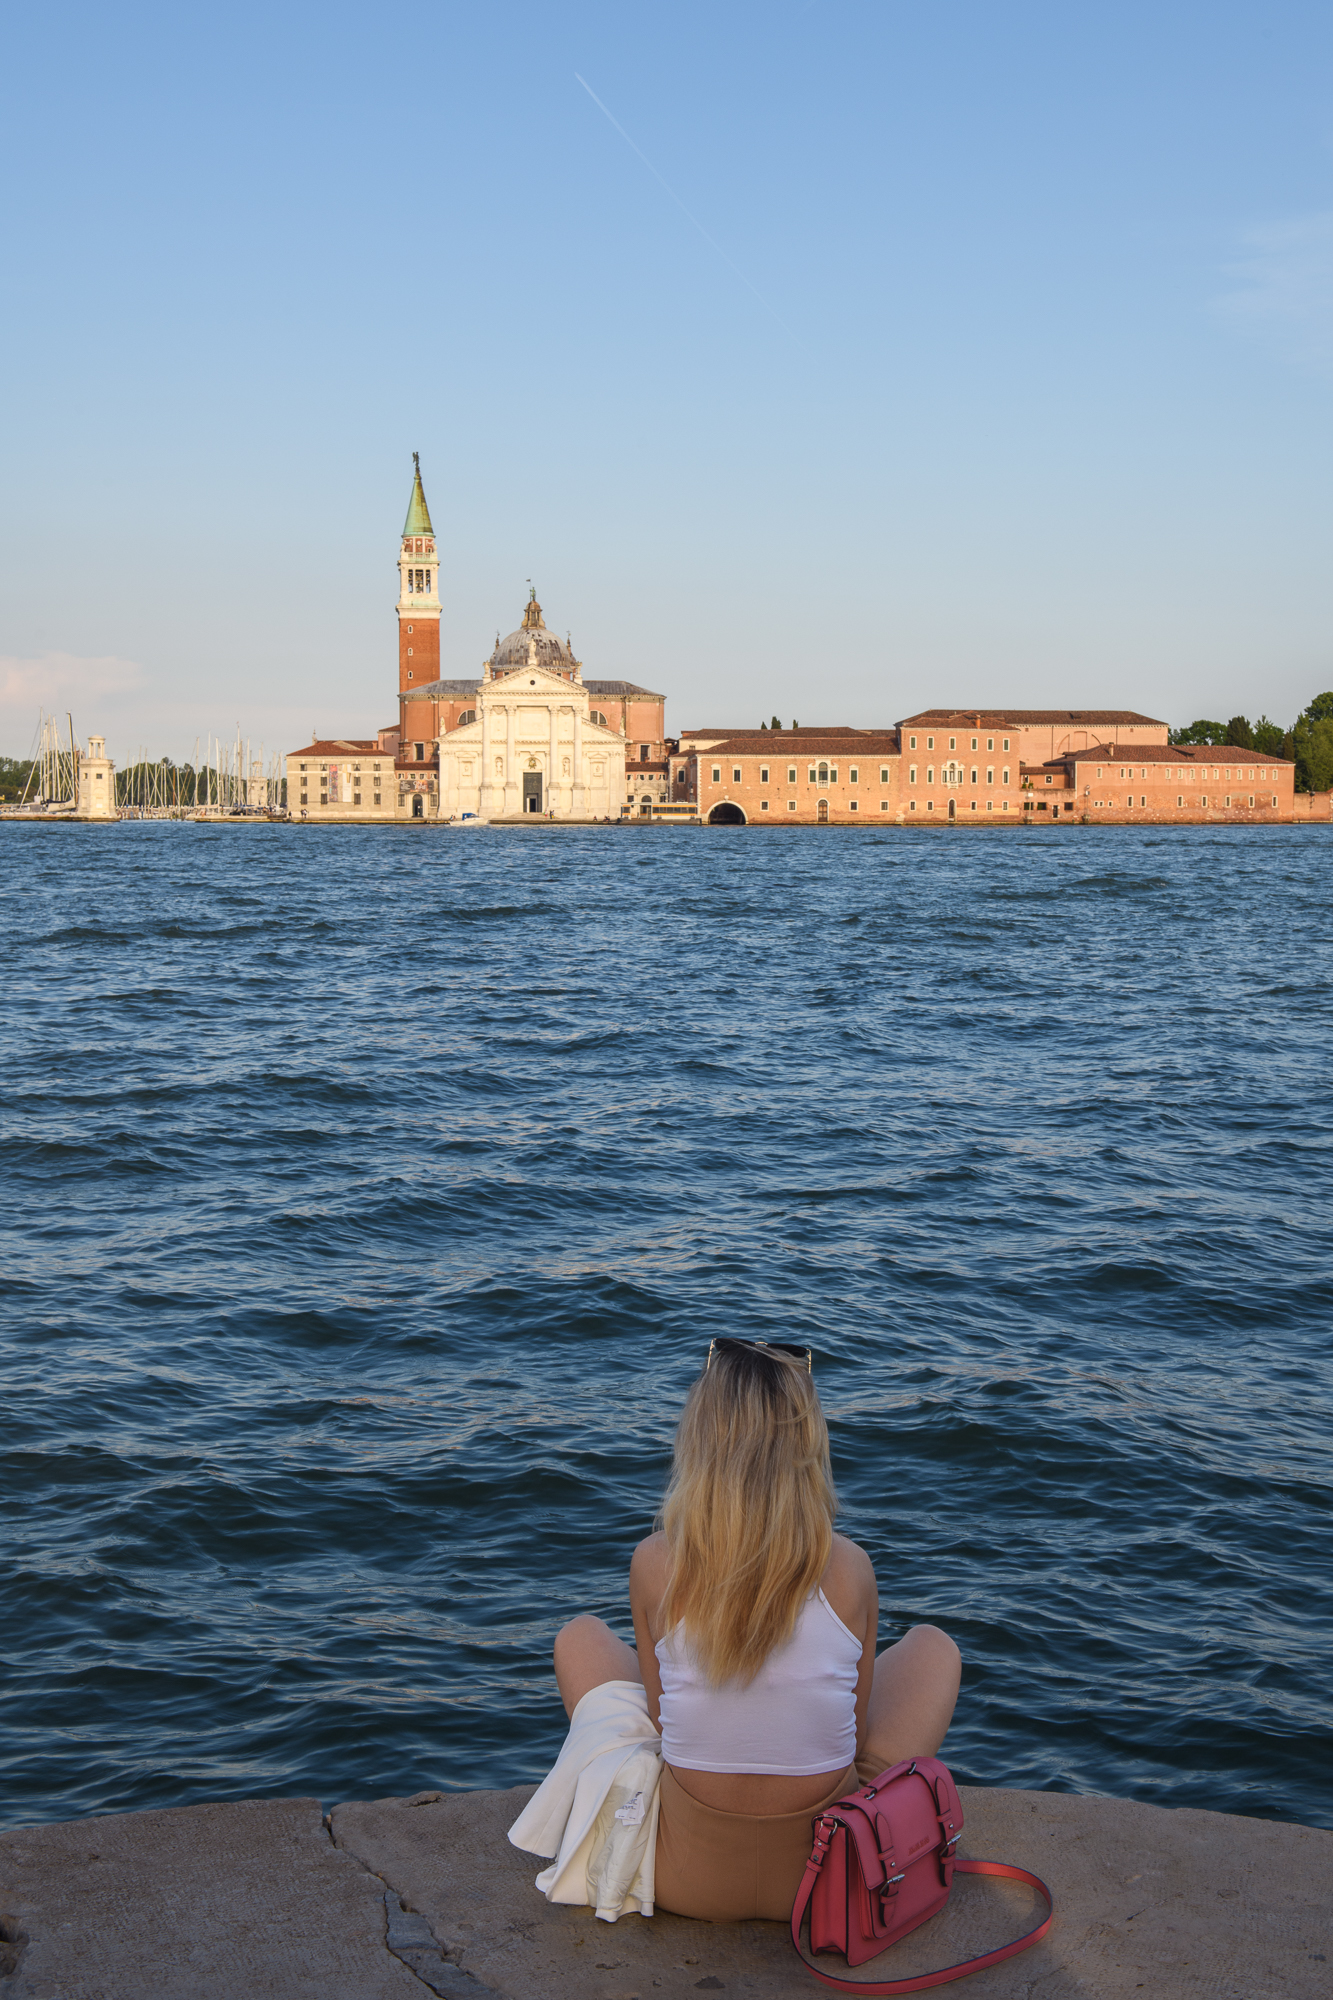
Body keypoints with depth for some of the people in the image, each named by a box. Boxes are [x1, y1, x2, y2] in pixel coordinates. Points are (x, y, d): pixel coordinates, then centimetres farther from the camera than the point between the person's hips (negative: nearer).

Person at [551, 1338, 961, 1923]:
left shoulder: (655, 1564, -13)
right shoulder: (850, 1570, -12)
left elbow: (660, 1716, 0)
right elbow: (858, 1731, -1)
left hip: (687, 1880, 0)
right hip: (830, 1878, 0)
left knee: (580, 1637, 23)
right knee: (933, 1645, 23)